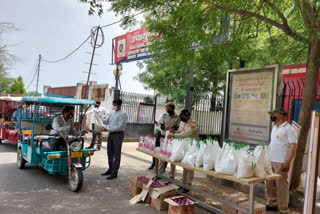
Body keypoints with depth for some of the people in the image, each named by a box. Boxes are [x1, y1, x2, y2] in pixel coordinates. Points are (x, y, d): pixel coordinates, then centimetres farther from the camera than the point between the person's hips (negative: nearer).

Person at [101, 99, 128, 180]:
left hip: (118, 134, -8)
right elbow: (106, 122, 17)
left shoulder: (123, 114, -13)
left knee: (117, 154, 0)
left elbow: (120, 127, -20)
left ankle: (114, 173, 6)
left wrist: (108, 129, -20)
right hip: (111, 134, 8)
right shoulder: (112, 112, 11)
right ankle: (110, 169, 30)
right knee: (110, 153, 15)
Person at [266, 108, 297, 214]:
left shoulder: (289, 129, -11)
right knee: (270, 184, 14)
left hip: (281, 163, -8)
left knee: (281, 186, -2)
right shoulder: (275, 128, 15)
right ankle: (272, 204, 29)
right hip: (271, 161, 8)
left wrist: (288, 162, -21)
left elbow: (293, 147, -15)